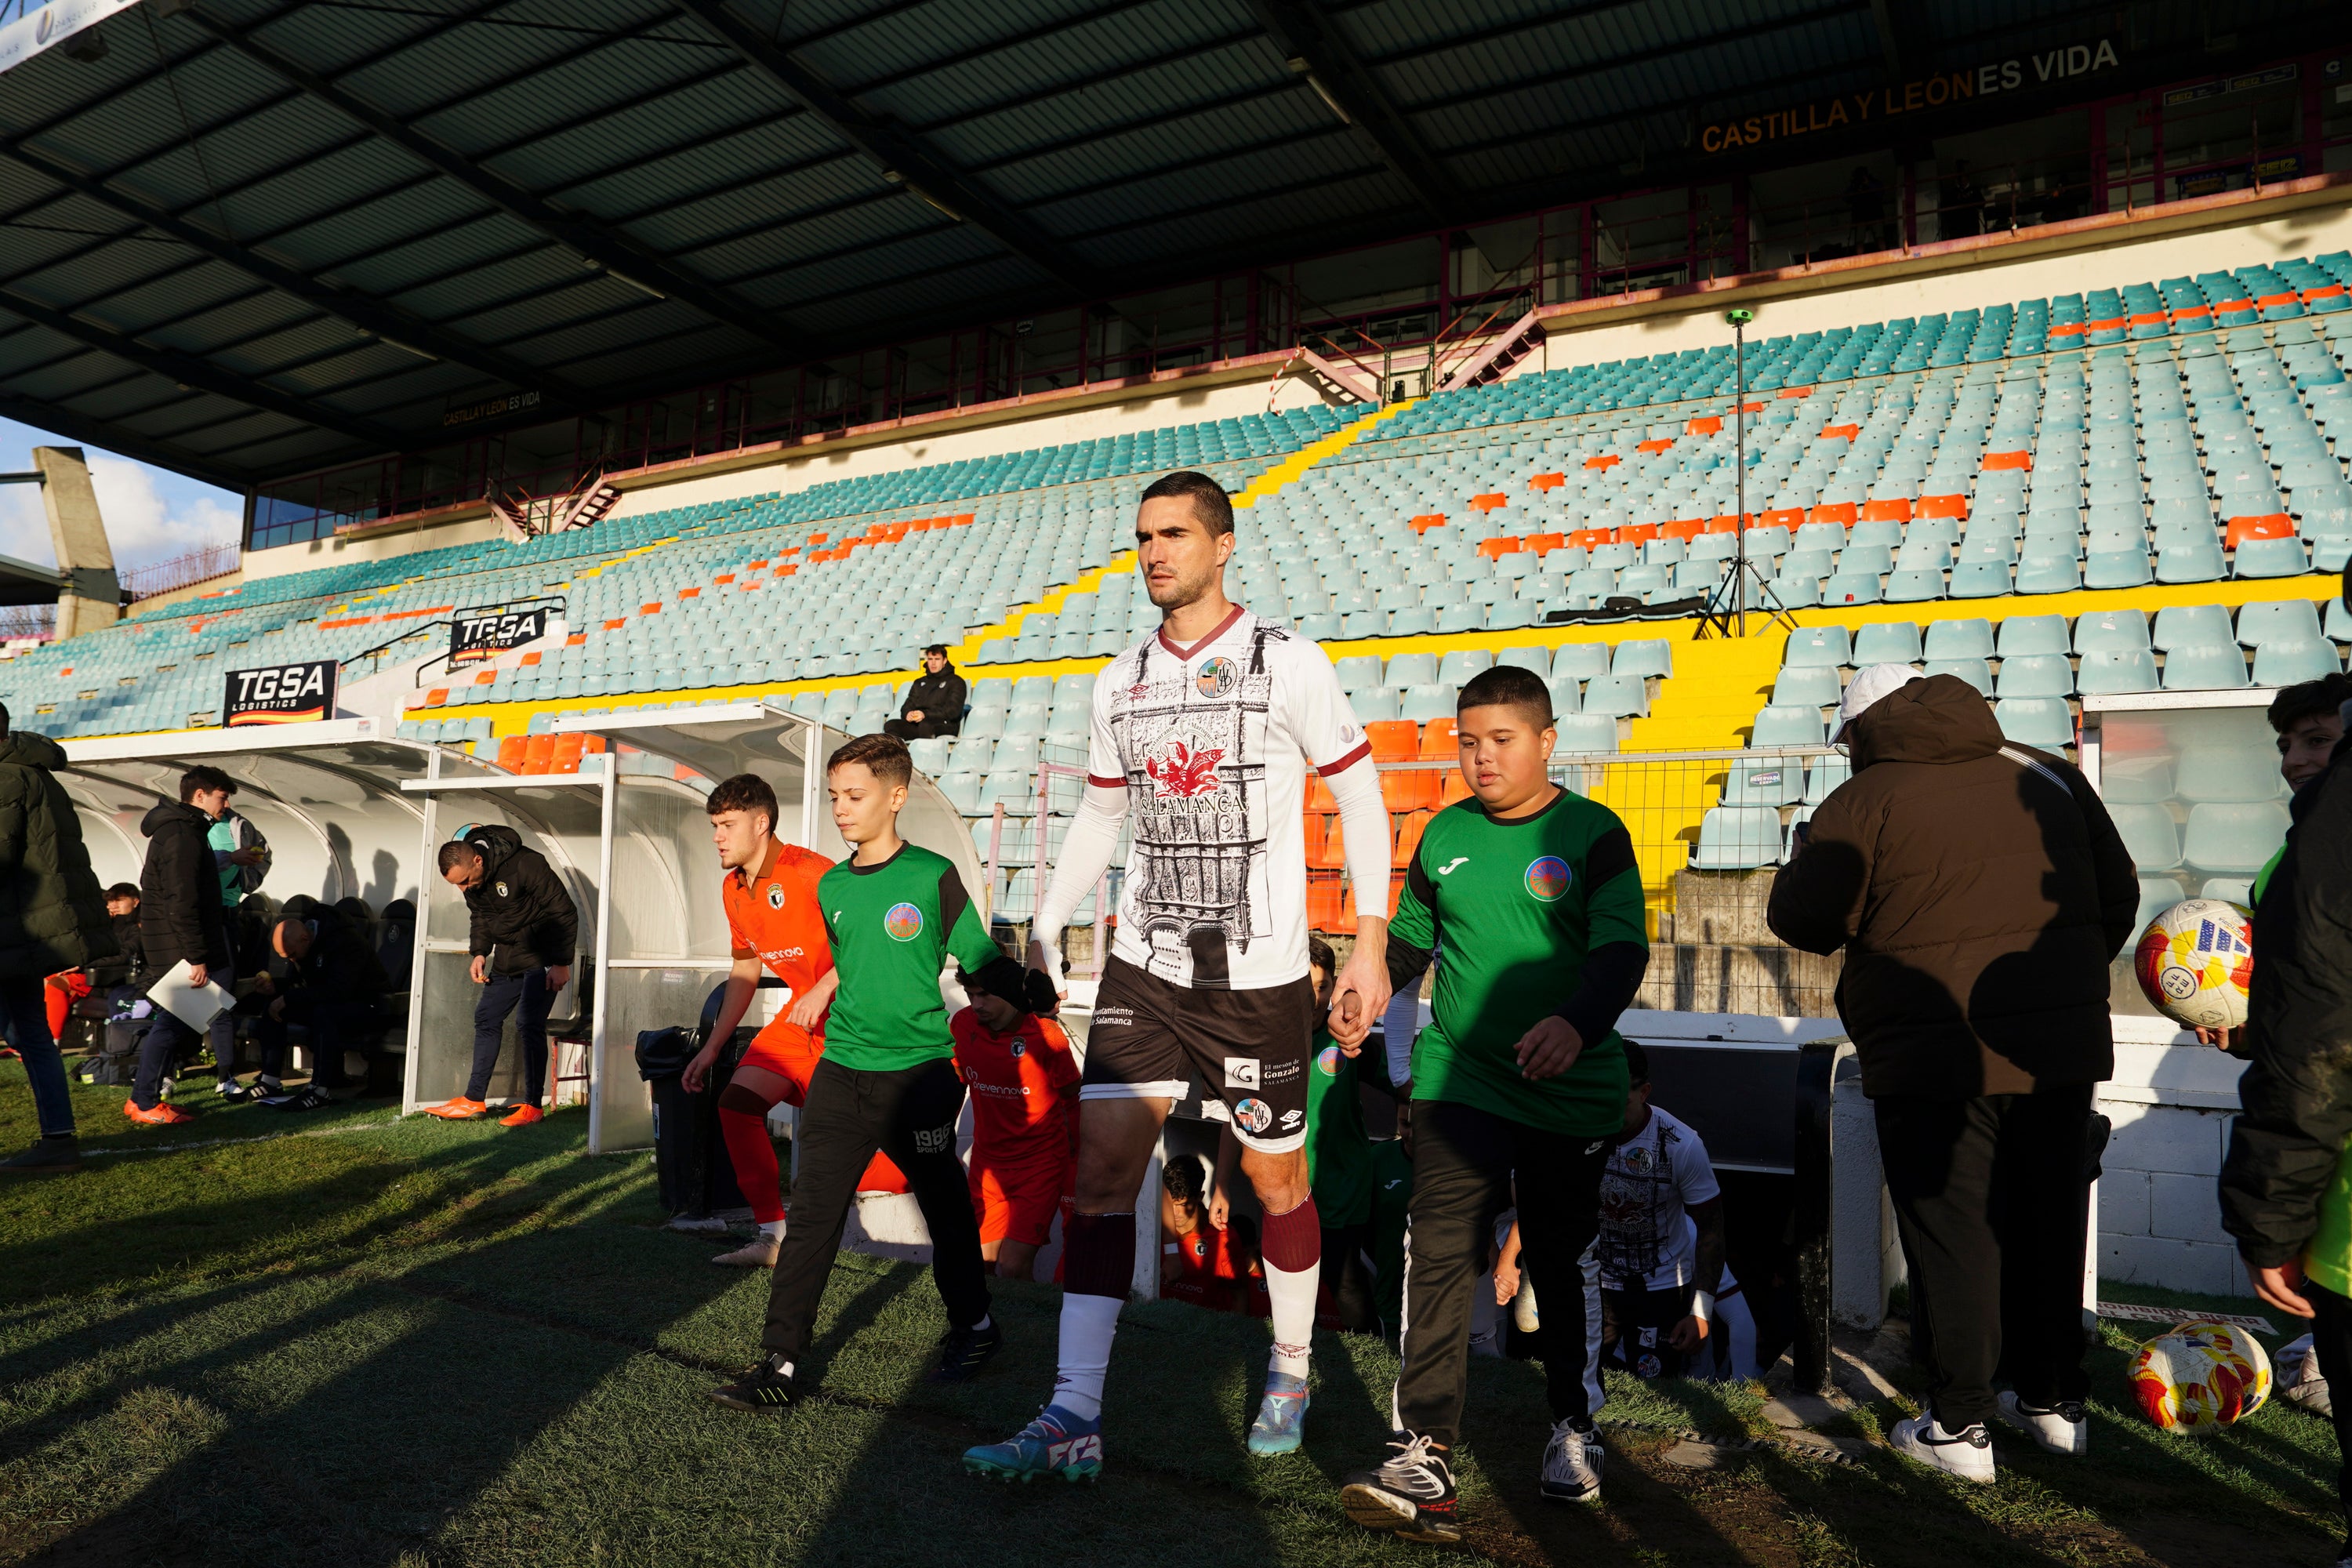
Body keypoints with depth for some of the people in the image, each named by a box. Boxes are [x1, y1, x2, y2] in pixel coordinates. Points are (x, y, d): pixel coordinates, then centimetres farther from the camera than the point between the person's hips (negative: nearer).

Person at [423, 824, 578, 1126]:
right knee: (486, 1018, 9)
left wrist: (561, 963, -20)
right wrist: (479, 953, -1)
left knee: (529, 1025, -13)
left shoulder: (527, 865, -26)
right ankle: (473, 1100, 18)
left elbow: (565, 912, -21)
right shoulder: (471, 880, -3)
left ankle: (533, 1106, -6)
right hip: (506, 958, 8)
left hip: (542, 958, -8)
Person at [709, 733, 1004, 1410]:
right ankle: (781, 1363, 6)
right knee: (810, 1217, -1)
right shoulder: (831, 887, 7)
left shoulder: (934, 876, -7)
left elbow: (982, 964, -1)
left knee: (947, 1213, 10)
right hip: (840, 1074, 4)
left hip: (918, 1074, -4)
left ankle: (973, 1328, 32)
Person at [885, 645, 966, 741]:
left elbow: (953, 710, -4)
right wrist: (908, 714, -6)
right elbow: (908, 705, 22)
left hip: (945, 725, -5)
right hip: (917, 724, 5)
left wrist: (926, 715, -17)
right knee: (891, 725, -23)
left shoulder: (955, 682, 10)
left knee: (925, 724, -40)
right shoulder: (920, 683, 29)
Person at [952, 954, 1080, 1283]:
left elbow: (1073, 1102, -4)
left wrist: (1077, 1166, 3)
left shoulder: (1045, 1036, -16)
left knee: (1012, 1270, -14)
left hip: (1041, 1161, -4)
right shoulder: (963, 1024, -5)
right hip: (987, 1162, 4)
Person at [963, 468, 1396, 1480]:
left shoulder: (1287, 664, -7)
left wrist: (1371, 948, -9)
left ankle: (1291, 1373, 33)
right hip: (1143, 966, 4)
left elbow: (1362, 799, -4)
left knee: (1275, 1177, 8)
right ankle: (1074, 1421, 1)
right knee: (1100, 1164, -4)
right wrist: (1045, 928, 14)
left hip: (1259, 974, -4)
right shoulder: (1120, 682, 8)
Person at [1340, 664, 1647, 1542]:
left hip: (1571, 1091, -2)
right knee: (1442, 1255, -8)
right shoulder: (1445, 835, 7)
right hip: (1458, 1077, 2)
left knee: (1560, 1263, 13)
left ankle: (1573, 1427, 34)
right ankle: (1424, 1454, -6)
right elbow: (1411, 937, 19)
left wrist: (1578, 1022, -31)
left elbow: (1624, 949, -13)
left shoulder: (1592, 832, -4)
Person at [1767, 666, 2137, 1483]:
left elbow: (1802, 920, -9)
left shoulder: (1864, 801, -11)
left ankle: (1957, 1427, 13)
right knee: (2048, 1224, 19)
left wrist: (1806, 858, 11)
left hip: (1935, 1060, -5)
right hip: (2062, 1048, 6)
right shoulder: (2050, 777, 7)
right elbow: (2118, 895, 13)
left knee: (1952, 1236, 6)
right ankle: (2053, 1399, 33)